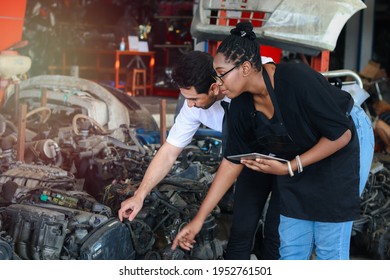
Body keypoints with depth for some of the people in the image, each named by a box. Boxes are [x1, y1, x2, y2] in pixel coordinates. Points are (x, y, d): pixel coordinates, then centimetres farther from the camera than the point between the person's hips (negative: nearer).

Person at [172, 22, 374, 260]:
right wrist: (199, 219, -5)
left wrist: (289, 168, -29)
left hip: (342, 148, -6)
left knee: (330, 246, -4)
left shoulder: (297, 80, -33)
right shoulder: (242, 105, -13)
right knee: (291, 245, 7)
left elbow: (341, 134, -26)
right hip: (298, 156, 6)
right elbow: (233, 160, -4)